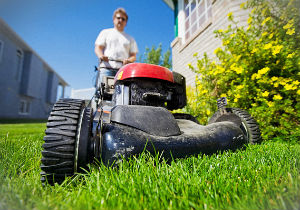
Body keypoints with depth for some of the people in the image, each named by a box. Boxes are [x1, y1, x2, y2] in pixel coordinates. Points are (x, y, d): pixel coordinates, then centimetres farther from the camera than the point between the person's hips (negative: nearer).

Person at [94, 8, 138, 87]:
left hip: (123, 69, 1)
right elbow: (98, 48, 12)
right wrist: (101, 56, -11)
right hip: (106, 66, -1)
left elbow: (133, 56, 17)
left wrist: (129, 60, -7)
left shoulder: (130, 38, 27)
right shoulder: (105, 32, 24)